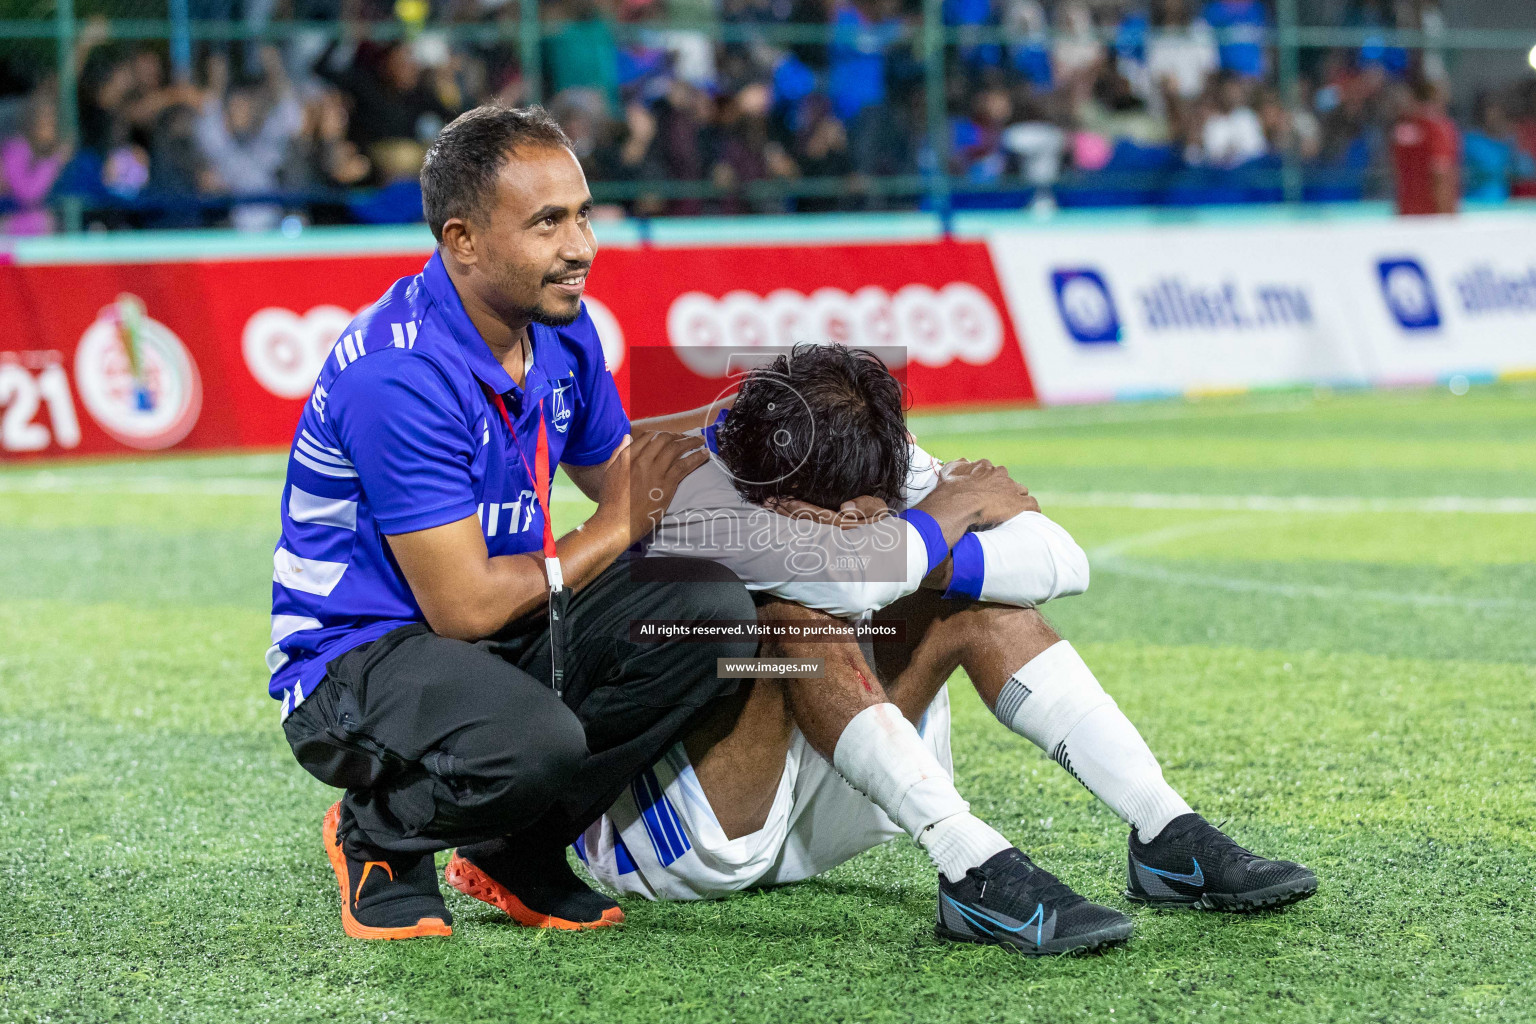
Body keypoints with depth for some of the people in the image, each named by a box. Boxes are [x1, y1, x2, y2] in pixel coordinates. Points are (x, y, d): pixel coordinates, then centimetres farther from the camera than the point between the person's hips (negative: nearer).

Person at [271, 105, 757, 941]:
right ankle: (379, 834, -1)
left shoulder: (558, 326, 1)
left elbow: (622, 480, 16)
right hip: (359, 654, -8)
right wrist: (616, 530, -12)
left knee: (710, 608, -14)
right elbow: (464, 607, -25)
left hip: (506, 630, 8)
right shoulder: (397, 375, -25)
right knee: (536, 742, -37)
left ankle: (516, 855, 2)